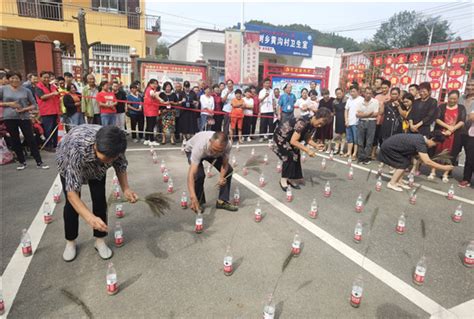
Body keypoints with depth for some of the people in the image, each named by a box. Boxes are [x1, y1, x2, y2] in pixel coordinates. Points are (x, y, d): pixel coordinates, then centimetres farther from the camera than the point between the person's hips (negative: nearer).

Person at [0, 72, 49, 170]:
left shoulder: (26, 90, 3)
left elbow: (34, 105, 5)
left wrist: (25, 109, -11)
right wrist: (8, 104, -9)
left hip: (24, 117, -1)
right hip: (9, 118, 1)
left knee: (31, 139, -3)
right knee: (15, 140, 8)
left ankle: (39, 162, 0)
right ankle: (22, 162, 20)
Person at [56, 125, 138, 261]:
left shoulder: (114, 145, -37)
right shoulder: (76, 149, -47)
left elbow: (121, 165, -16)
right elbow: (71, 192, -45)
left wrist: (125, 189, -34)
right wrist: (90, 217, -59)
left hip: (96, 166, 3)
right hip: (68, 162, -2)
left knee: (99, 199, -6)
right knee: (72, 203, -7)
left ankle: (100, 240, 11)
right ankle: (70, 242, 16)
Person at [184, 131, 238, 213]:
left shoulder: (227, 146, -36)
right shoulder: (200, 147, -47)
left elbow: (225, 164, -18)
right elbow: (191, 174, -49)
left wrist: (221, 178, -38)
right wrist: (193, 197, -59)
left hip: (210, 152, 4)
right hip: (192, 150, -3)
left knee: (228, 170, -9)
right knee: (199, 174, -27)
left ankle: (222, 201, 4)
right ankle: (199, 203, -3)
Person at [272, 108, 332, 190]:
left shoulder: (313, 125, -11)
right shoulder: (302, 123, -37)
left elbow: (307, 138, -1)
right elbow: (293, 141, -38)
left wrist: (316, 145, -18)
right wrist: (307, 150, -37)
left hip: (290, 137, 8)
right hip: (281, 136, -8)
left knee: (296, 155, 3)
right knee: (289, 156, -16)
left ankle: (291, 179, 13)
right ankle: (283, 180, -3)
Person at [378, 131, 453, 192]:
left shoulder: (421, 138, 5)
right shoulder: (420, 143, -23)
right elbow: (427, 161, -26)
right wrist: (444, 167, -20)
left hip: (391, 145, 9)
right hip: (388, 147, -9)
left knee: (407, 161, 11)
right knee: (404, 163, -8)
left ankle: (398, 182, 12)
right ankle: (391, 183, -5)